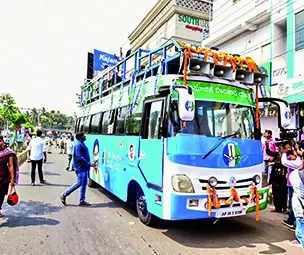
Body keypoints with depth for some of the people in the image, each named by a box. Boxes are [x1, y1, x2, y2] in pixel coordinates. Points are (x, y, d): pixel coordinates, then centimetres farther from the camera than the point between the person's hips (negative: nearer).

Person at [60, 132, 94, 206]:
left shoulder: (82, 144, 15)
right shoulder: (78, 145, -15)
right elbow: (79, 157, -21)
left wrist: (88, 164, 15)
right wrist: (89, 164, -20)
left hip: (84, 167, 10)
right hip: (80, 167, -10)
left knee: (84, 184, 10)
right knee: (79, 183, -6)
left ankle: (82, 201, 15)